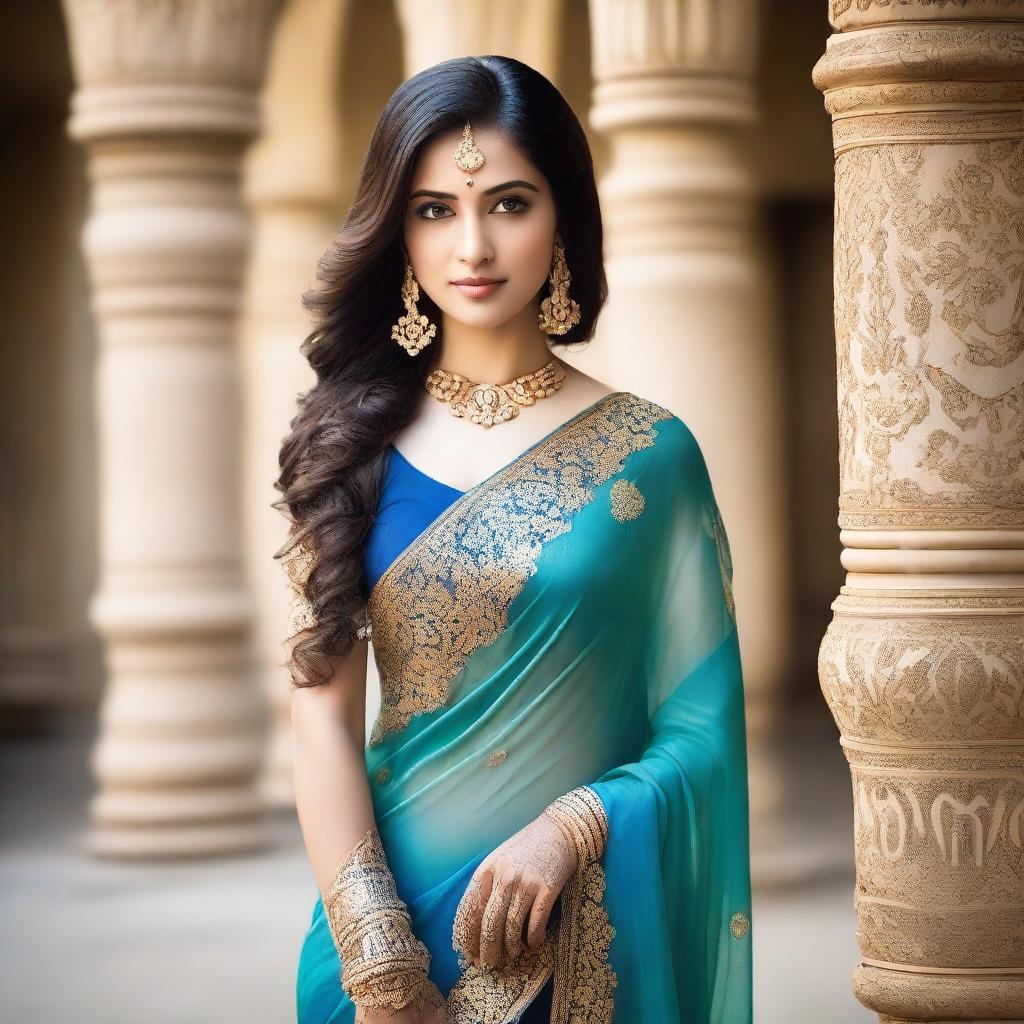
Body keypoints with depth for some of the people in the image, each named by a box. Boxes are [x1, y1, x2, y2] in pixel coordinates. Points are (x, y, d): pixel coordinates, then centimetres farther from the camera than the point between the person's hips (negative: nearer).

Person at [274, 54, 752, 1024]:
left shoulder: (648, 453, -4)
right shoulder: (353, 444, -1)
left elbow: (700, 733, -4)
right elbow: (323, 712, -6)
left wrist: (572, 828, -21)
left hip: (589, 938, -1)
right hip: (396, 904, 1)